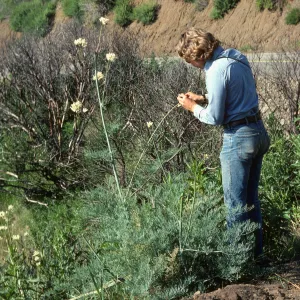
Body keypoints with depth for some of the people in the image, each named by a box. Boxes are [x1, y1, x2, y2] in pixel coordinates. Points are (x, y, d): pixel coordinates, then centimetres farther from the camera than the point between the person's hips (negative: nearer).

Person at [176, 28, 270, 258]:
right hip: (259, 131, 9)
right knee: (251, 197, 18)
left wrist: (193, 108, 1)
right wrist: (204, 99, 14)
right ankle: (256, 250, 27)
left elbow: (214, 118, -16)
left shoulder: (216, 71, -19)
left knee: (236, 202, 3)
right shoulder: (237, 58, 8)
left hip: (239, 138, -9)